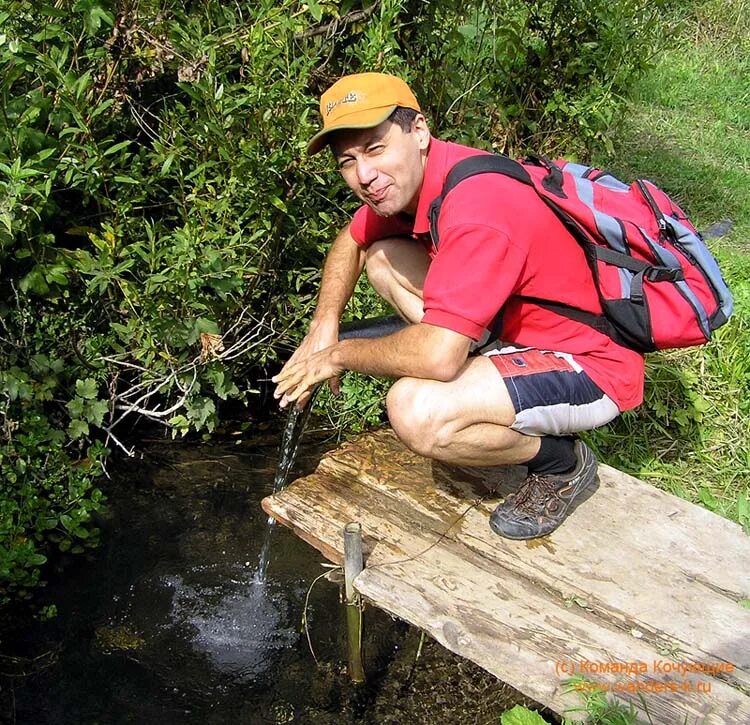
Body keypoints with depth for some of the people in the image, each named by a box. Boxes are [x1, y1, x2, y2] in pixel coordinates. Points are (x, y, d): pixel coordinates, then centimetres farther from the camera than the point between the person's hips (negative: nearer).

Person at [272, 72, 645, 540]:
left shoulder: (476, 207, -30)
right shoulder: (409, 178, -2)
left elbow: (438, 356, -36)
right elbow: (351, 242, 17)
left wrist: (340, 355, -18)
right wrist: (323, 328, 2)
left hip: (592, 367, -9)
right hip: (521, 325, 9)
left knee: (415, 412, -33)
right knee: (383, 255, 9)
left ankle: (562, 462, -5)